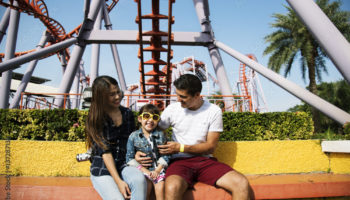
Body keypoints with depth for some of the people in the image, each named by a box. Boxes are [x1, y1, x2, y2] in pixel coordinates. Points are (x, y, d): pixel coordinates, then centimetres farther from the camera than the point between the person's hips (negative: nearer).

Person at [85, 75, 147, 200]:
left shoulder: (127, 114, 7)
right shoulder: (95, 118, -5)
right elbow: (104, 151, -11)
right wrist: (118, 181, -18)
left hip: (124, 164, 3)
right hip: (102, 169, -2)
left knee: (140, 179, -30)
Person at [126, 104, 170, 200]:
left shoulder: (160, 135, 4)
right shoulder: (133, 136, 0)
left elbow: (165, 156, 3)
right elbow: (130, 158, -3)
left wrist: (157, 170, -9)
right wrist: (145, 170, -9)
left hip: (158, 168, 1)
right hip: (142, 169, -1)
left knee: (160, 188, -13)